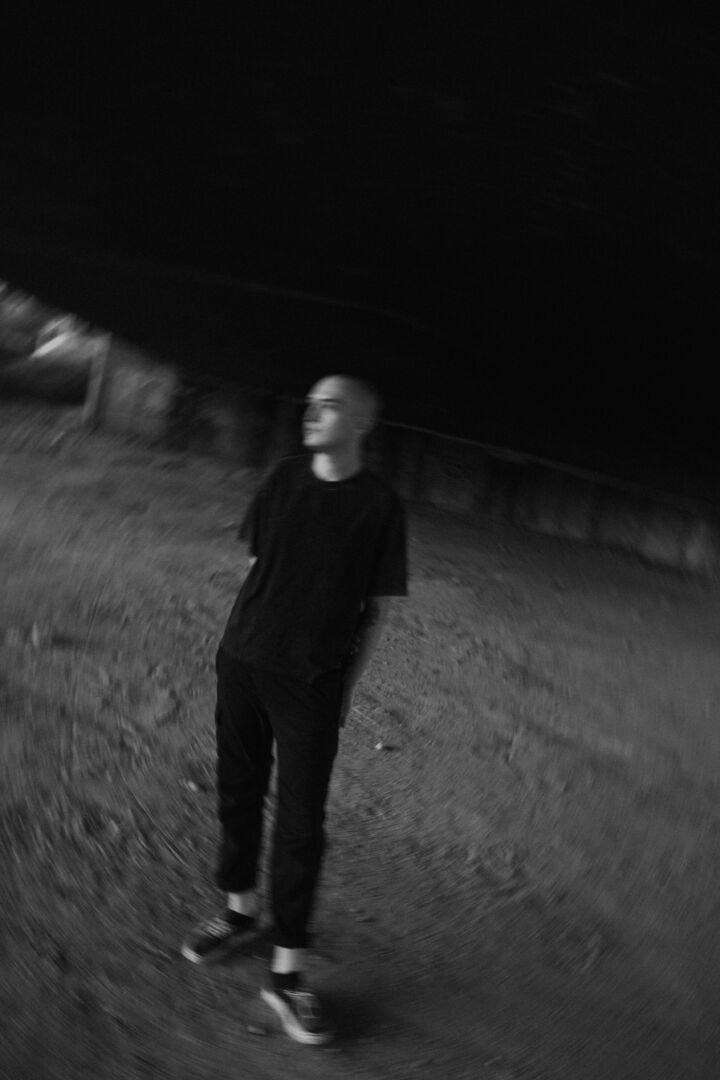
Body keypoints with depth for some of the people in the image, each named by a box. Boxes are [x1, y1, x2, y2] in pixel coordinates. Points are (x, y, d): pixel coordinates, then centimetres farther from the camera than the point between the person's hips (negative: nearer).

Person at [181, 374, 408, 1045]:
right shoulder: (284, 478, 3)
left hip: (311, 685, -4)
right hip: (242, 662, 4)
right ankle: (240, 910, 34)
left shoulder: (379, 505, -7)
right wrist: (244, 637, 9)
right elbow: (257, 559, 12)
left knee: (300, 822, -1)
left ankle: (287, 971, 9)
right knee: (238, 792, 14)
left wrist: (348, 685, -1)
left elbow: (379, 607, -2)